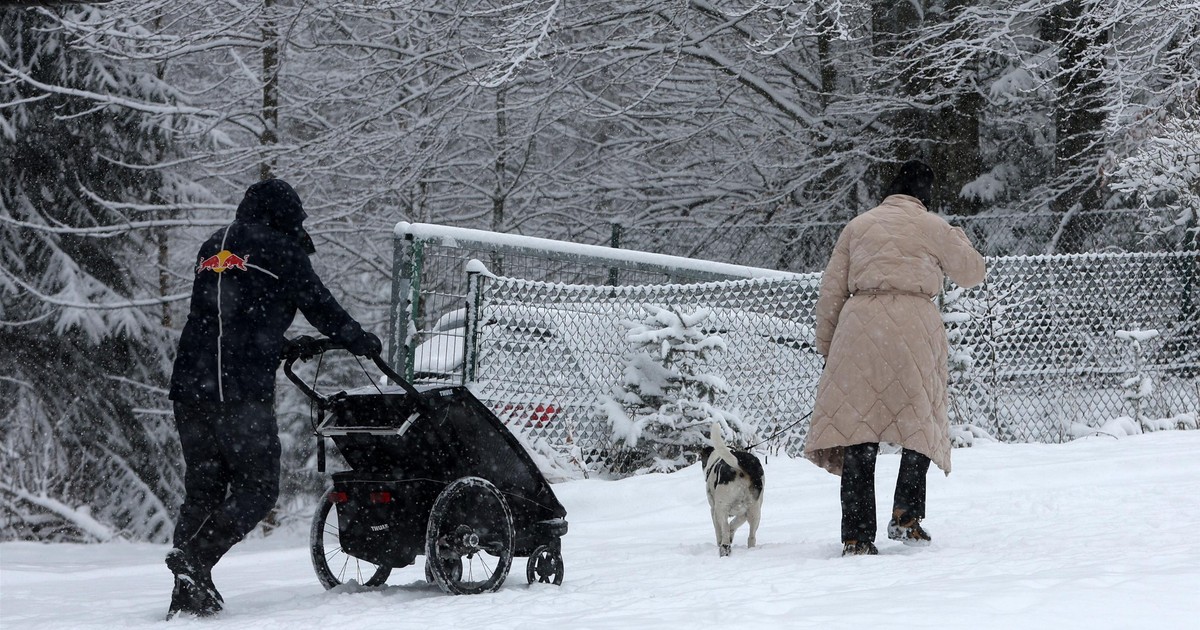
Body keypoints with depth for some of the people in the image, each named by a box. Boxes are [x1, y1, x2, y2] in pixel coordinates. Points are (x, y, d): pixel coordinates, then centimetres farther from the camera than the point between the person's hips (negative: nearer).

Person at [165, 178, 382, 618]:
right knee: (258, 487, 1)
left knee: (203, 490, 13)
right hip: (243, 392, -7)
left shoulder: (212, 248, 21)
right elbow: (319, 306, 6)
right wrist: (362, 342, 22)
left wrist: (286, 346, 35)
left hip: (189, 385, 7)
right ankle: (195, 556, -17)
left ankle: (187, 591, 5)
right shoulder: (280, 250, 1)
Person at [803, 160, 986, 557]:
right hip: (913, 330, -2)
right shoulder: (932, 228, 8)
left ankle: (857, 537, -4)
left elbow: (831, 291, 13)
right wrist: (958, 240, 38)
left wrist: (825, 344, 18)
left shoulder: (858, 226, 16)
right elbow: (972, 273, 20)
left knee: (857, 429, 1)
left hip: (859, 330, 2)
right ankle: (906, 517, 5)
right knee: (921, 425, 15)